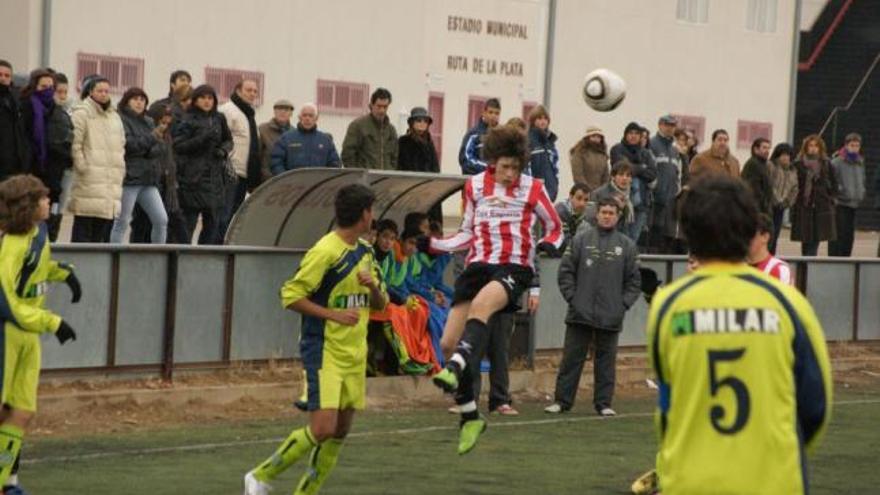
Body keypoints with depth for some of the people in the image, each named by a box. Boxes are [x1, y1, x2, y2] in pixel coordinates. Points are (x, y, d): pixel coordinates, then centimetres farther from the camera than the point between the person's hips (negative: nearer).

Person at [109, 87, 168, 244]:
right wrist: (152, 137, -22)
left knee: (161, 220, 2)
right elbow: (128, 144, -17)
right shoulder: (121, 120, -4)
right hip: (129, 178, -7)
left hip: (148, 179, 7)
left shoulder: (148, 122, 18)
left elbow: (160, 147, 8)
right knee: (121, 222, -3)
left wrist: (150, 151, -13)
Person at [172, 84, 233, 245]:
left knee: (212, 222, 8)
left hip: (215, 177, 6)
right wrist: (202, 139, -22)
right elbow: (179, 146, -12)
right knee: (188, 222, -7)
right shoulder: (187, 120, -4)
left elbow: (228, 140, 23)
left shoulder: (219, 119, 12)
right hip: (193, 178, -6)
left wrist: (224, 150, 0)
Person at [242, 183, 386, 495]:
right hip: (325, 352, -8)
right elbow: (290, 295, -15)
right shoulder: (325, 252, -14)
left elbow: (380, 304, 19)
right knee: (322, 428, -17)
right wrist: (333, 314, -21)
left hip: (355, 354, 8)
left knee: (340, 431, 7)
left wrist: (373, 285, -4)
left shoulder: (365, 252, 12)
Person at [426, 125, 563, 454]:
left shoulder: (532, 189, 2)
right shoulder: (474, 187, 11)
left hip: (515, 268, -4)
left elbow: (555, 227, 12)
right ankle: (470, 416, 8)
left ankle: (456, 367, -54)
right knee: (449, 342, -5)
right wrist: (432, 244, 8)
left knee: (480, 304, -39)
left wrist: (549, 244, -10)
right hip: (478, 266, 4)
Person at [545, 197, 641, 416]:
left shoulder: (627, 246, 6)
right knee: (572, 358, 2)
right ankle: (562, 400, 7)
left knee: (606, 360, 6)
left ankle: (604, 403, 12)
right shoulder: (581, 240, 3)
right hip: (580, 315, -1)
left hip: (611, 316, 1)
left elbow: (634, 280, 8)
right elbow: (566, 271, 4)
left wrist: (624, 304, -1)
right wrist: (571, 297, -4)